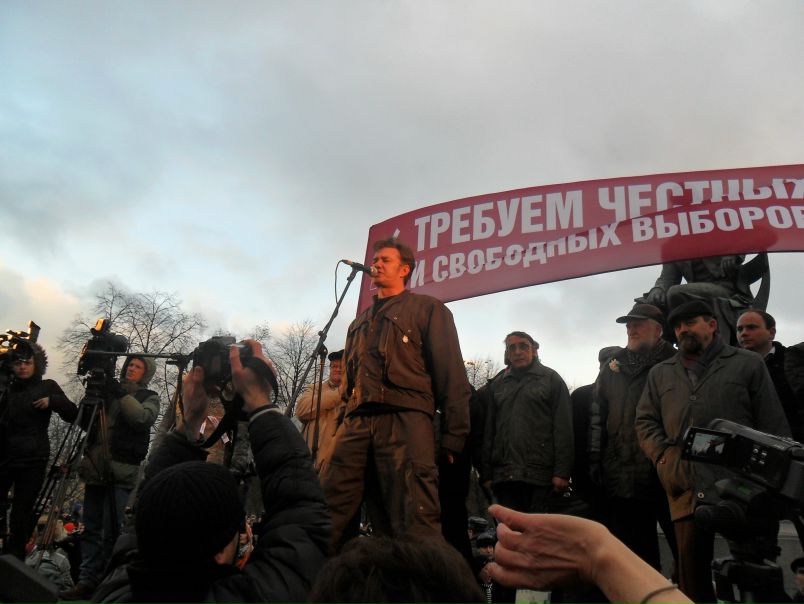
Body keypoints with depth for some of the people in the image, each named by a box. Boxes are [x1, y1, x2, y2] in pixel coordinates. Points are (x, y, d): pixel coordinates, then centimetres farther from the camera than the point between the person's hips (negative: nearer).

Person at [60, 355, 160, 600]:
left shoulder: (149, 397, 7)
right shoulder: (110, 392, 20)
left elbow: (142, 418, -14)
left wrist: (122, 394, -15)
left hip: (121, 471, -5)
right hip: (96, 467, 5)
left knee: (111, 530, -7)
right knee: (91, 528, 6)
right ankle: (87, 581, 12)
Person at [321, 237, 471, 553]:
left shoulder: (427, 309, 12)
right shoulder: (360, 321, 31)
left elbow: (451, 374, 3)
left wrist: (452, 434, -5)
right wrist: (348, 418, 17)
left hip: (405, 420, -5)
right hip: (356, 421, 6)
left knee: (413, 521, -9)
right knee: (331, 512, -3)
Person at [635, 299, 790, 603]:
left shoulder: (749, 364, 9)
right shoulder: (660, 373, 17)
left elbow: (773, 426, 5)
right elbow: (645, 421, 13)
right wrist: (664, 460, -3)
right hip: (687, 490, 3)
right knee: (691, 568, 8)